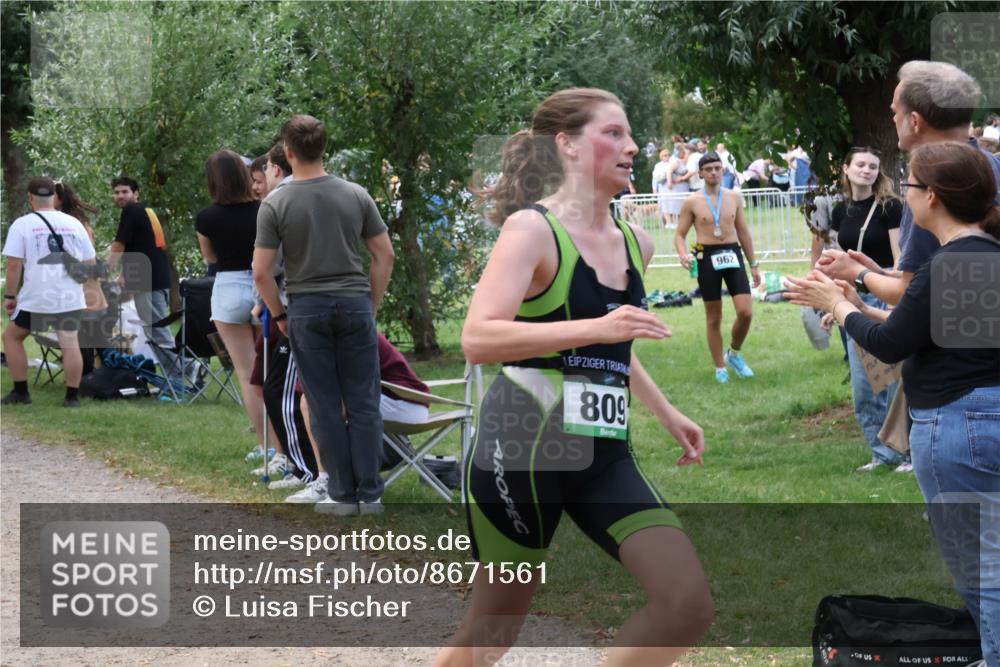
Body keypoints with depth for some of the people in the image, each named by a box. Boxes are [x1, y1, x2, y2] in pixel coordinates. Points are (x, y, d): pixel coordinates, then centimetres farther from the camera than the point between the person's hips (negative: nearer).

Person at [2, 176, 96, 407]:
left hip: (35, 297, -3)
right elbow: (90, 263, 13)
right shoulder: (74, 223, 9)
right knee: (70, 344, 6)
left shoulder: (22, 224, -2)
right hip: (70, 297, 3)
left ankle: (21, 392, 13)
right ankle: (72, 396, 3)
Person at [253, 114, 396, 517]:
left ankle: (342, 494, 7)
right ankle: (370, 494, 5)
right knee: (363, 403, 5)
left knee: (325, 406, 4)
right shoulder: (356, 195, -1)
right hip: (354, 303, 2)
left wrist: (278, 315, 6)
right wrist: (372, 305, 12)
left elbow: (261, 272, -8)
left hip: (307, 309, -2)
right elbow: (385, 256, 2)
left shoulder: (276, 204, -8)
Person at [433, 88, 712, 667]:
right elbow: (477, 339, -24)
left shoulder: (637, 244, 12)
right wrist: (596, 328, -30)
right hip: (523, 448, -6)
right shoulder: (532, 228, -10)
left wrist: (667, 414, 25)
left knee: (690, 604, -8)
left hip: (605, 455, 7)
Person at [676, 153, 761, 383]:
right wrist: (683, 255, -19)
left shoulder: (734, 197, 7)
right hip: (708, 258, -2)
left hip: (732, 255, 2)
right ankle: (720, 368, 17)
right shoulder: (692, 202, -1)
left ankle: (734, 353, 16)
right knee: (714, 318, 5)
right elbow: (680, 235, 2)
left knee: (746, 312, -10)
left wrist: (753, 265, 15)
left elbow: (743, 232, 14)